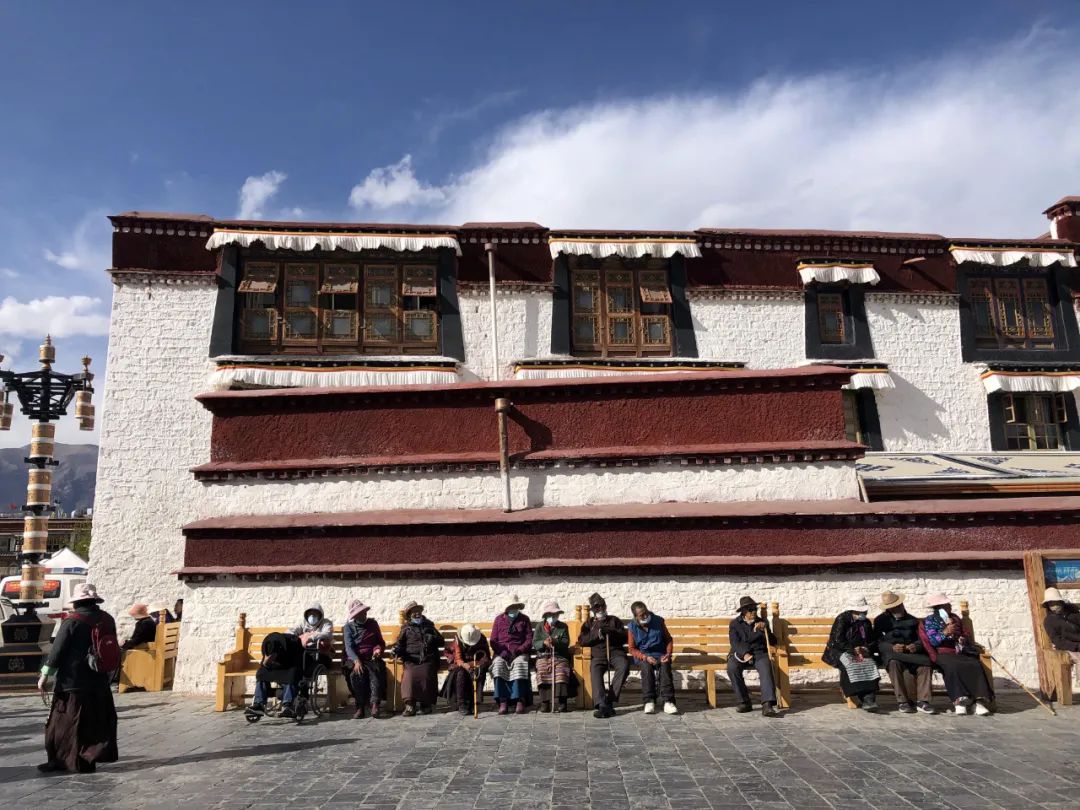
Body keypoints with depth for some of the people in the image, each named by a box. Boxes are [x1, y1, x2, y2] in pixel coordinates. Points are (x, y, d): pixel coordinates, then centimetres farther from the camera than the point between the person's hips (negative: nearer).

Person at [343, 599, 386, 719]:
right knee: (357, 674, -34)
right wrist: (356, 660, -22)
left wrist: (378, 649, -4)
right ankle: (360, 707, -29)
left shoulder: (373, 624, 15)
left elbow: (381, 642, 20)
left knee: (376, 671, -32)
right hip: (355, 659, -1)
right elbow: (349, 646, -5)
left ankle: (374, 704, -39)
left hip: (372, 658, 1)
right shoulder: (349, 627, 8)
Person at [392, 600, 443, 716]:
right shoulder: (406, 629, 23)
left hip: (428, 659, 0)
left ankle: (426, 703, -12)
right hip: (412, 660, 0)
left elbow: (441, 641, 24)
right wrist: (397, 650, -6)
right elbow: (399, 644, 16)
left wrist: (433, 639, 3)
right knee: (410, 675, -30)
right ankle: (410, 704, -24)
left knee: (426, 674, -28)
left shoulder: (429, 626, 25)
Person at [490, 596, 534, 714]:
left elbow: (529, 640, 6)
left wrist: (518, 650, -10)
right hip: (501, 653, 1)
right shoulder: (499, 619, 12)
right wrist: (502, 652, -9)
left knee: (519, 665, -33)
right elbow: (493, 640, 8)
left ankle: (520, 701, -34)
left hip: (519, 653, -1)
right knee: (498, 665, -31)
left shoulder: (524, 619, 12)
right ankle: (503, 702, -32)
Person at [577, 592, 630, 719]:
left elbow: (624, 638, 10)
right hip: (598, 655, 0)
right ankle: (602, 705, -40)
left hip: (616, 652, 0)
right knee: (595, 670, -33)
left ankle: (610, 700, -31)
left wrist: (611, 632, -7)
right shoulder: (588, 623, 23)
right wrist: (596, 634, -6)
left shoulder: (614, 620, 21)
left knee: (624, 666, -34)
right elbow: (581, 641, 8)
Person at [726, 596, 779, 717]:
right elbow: (735, 642, -4)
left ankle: (767, 705, -45)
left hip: (759, 653, 1)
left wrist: (765, 629, -10)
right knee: (732, 668, -33)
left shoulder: (761, 622, 14)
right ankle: (744, 702, -18)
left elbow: (773, 642, 8)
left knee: (766, 668, -34)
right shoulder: (734, 623, 9)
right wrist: (745, 654, -23)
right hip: (740, 654, -1)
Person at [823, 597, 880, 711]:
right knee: (850, 664, -37)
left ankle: (869, 698, -41)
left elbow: (872, 641, 17)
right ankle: (863, 699, -40)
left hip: (860, 651, 4)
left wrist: (866, 648, -6)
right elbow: (837, 641, -11)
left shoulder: (866, 622, 15)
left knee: (871, 663, -29)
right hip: (840, 651, -4)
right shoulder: (842, 620, -4)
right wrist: (853, 649, -22)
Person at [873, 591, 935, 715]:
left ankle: (922, 701, -28)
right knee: (894, 663, -38)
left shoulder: (912, 620, 20)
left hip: (911, 653, 2)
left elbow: (921, 639, 8)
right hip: (891, 653, -2)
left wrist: (916, 646, -16)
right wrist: (892, 647, -21)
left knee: (926, 663, -30)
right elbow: (878, 642, -1)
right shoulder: (880, 621, 11)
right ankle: (902, 702, -33)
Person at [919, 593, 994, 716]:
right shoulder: (930, 621, 4)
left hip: (960, 652, 5)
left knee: (976, 665, -27)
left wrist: (963, 640, -1)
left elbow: (964, 636, 23)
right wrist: (945, 632, -24)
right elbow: (933, 641, -8)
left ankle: (980, 701, -35)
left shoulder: (955, 618, 22)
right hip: (943, 654, -5)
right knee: (953, 667, -38)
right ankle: (959, 701, -40)